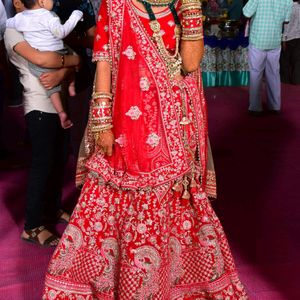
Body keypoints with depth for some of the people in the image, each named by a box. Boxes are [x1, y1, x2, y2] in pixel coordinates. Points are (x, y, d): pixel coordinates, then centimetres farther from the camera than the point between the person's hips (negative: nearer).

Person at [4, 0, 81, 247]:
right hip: (39, 107, -7)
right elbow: (40, 59, -24)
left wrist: (62, 73, -18)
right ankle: (32, 226, 6)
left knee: (58, 161, 14)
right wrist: (72, 60, -10)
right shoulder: (13, 31, -6)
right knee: (42, 164, -4)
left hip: (56, 104, 7)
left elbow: (67, 57, 4)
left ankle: (53, 209, 32)